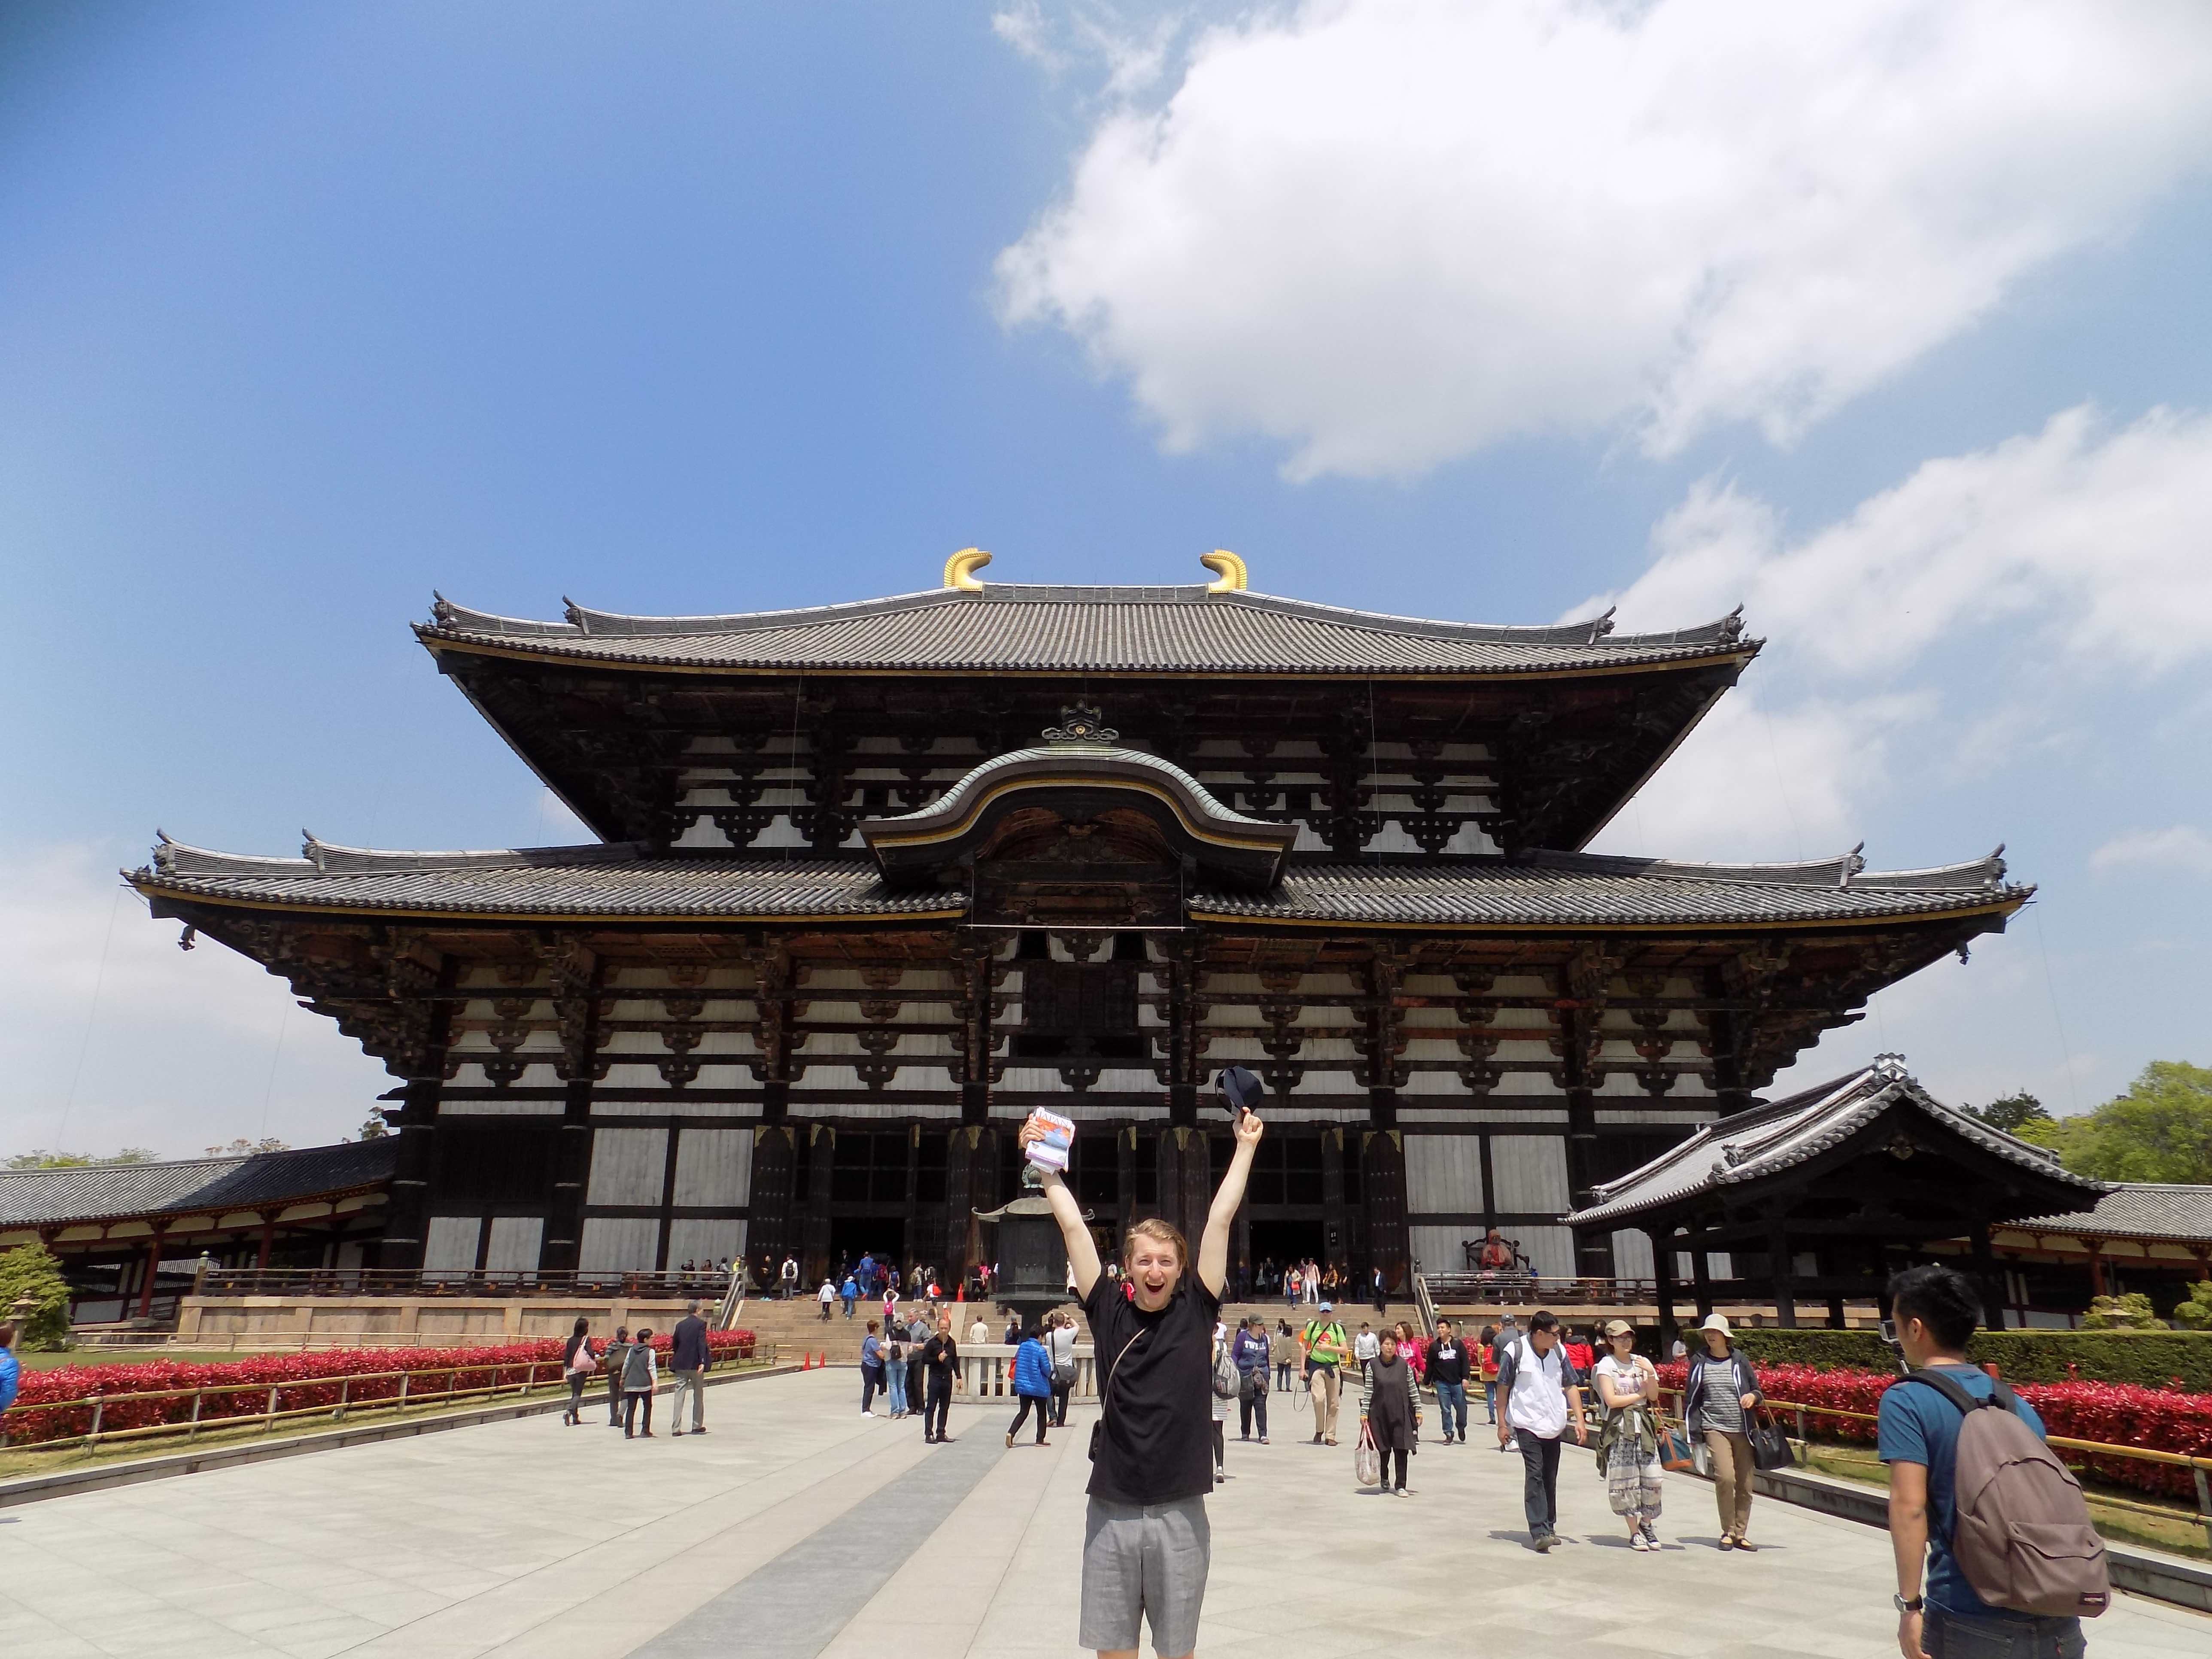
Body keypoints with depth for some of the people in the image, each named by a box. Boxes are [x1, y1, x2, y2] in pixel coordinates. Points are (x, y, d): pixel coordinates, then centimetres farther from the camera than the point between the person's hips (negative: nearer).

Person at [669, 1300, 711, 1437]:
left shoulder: (680, 1325, 8)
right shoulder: (701, 1324, -6)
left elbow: (674, 1345, 14)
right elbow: (702, 1343, -16)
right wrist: (703, 1362, -20)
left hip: (681, 1365, 4)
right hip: (696, 1364, -4)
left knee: (679, 1396, 2)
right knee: (698, 1395, 11)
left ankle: (676, 1429, -3)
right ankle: (697, 1426, 17)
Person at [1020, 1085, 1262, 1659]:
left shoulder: (1196, 1311, -1)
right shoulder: (1108, 1313, 0)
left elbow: (1220, 1221, -1)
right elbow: (1074, 1226, 0)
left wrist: (1245, 1146, -1)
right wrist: (1046, 1166, 1)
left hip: (1181, 1516, 0)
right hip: (1111, 1515, 0)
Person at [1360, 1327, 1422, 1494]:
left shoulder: (1404, 1365, 0)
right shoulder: (1373, 1366, -3)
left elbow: (1413, 1389, 6)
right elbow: (1368, 1391, -1)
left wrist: (1418, 1410, 5)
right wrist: (1364, 1413, -3)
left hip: (1401, 1414, 0)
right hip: (1380, 1414, 0)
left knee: (1401, 1449, -3)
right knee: (1384, 1448, 10)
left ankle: (1401, 1485, 5)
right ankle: (1384, 1479, 34)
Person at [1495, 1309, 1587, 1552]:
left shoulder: (1559, 1352, 1)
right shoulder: (1515, 1352, -11)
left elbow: (1571, 1386, 10)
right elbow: (1503, 1388, -3)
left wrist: (1579, 1420, 3)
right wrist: (1502, 1424, -2)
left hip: (1554, 1426, 4)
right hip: (1527, 1425, -4)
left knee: (1550, 1478, 12)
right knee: (1535, 1475, -13)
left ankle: (1549, 1527, 25)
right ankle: (1539, 1532, -14)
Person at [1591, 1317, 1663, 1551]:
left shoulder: (1642, 1362, 10)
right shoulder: (1606, 1365, -2)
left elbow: (1654, 1397, 4)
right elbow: (1612, 1400, -10)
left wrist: (1650, 1374, -12)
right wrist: (1640, 1394, -2)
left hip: (1644, 1426, 3)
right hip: (1619, 1428, -3)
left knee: (1653, 1478, -4)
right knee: (1626, 1480, -2)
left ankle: (1647, 1524, 19)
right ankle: (1634, 1532, 10)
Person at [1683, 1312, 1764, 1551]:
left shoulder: (1739, 1361, 5)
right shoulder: (1699, 1362, 3)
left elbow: (1757, 1391, 14)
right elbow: (1691, 1397, 8)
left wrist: (1753, 1396, -9)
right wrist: (1690, 1427, 5)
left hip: (1742, 1429, 2)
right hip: (1715, 1428, -2)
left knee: (1745, 1484, 3)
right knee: (1725, 1477, -17)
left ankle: (1740, 1534, 18)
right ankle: (1728, 1531, 1)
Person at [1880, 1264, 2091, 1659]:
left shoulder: (1905, 1402, -8)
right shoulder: (2016, 1402, 10)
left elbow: (1910, 1506, -17)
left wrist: (1909, 1604, -14)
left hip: (1971, 1624, -5)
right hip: (2057, 1621, 6)